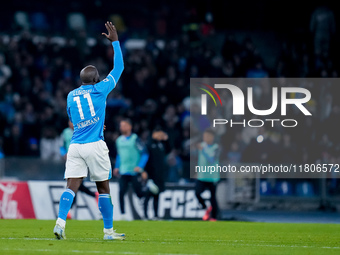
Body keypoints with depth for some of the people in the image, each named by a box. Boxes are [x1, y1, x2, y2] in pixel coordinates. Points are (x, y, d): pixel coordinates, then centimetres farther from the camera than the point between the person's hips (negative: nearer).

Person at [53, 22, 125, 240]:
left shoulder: (71, 95, 12)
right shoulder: (100, 90, -1)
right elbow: (119, 67, 7)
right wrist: (115, 41, 14)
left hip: (76, 146, 4)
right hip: (95, 146, -4)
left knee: (72, 186, -3)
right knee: (104, 188, 6)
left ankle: (60, 222, -22)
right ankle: (109, 231, 10)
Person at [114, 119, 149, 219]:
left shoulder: (135, 139, -5)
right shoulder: (119, 140, 12)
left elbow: (145, 154, -5)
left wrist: (140, 167, -15)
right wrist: (117, 167, 19)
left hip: (134, 172, -4)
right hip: (123, 172, 4)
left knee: (139, 194, -3)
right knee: (121, 192, -9)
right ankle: (123, 214, -4)